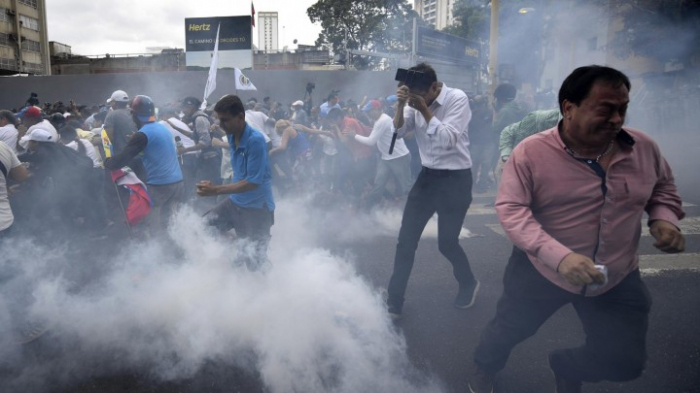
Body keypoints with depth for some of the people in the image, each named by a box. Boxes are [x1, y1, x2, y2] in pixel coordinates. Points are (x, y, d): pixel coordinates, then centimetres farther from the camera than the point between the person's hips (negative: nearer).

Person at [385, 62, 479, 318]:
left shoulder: (457, 99, -14)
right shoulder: (416, 103, 1)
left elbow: (448, 140, -25)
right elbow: (397, 132, -6)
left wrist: (425, 110, -27)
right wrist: (401, 105, -20)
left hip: (455, 179, -5)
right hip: (428, 175, 5)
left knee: (447, 242, 1)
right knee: (406, 240, 2)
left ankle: (469, 284, 33)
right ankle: (393, 303, 13)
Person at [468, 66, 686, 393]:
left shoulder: (644, 148, -6)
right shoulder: (531, 152, -19)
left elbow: (662, 188, 13)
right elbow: (510, 209, -22)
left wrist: (663, 218, -10)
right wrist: (558, 256, -33)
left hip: (618, 278, 4)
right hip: (541, 271, -3)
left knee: (625, 362, 12)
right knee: (508, 330, 17)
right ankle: (484, 367, 51)